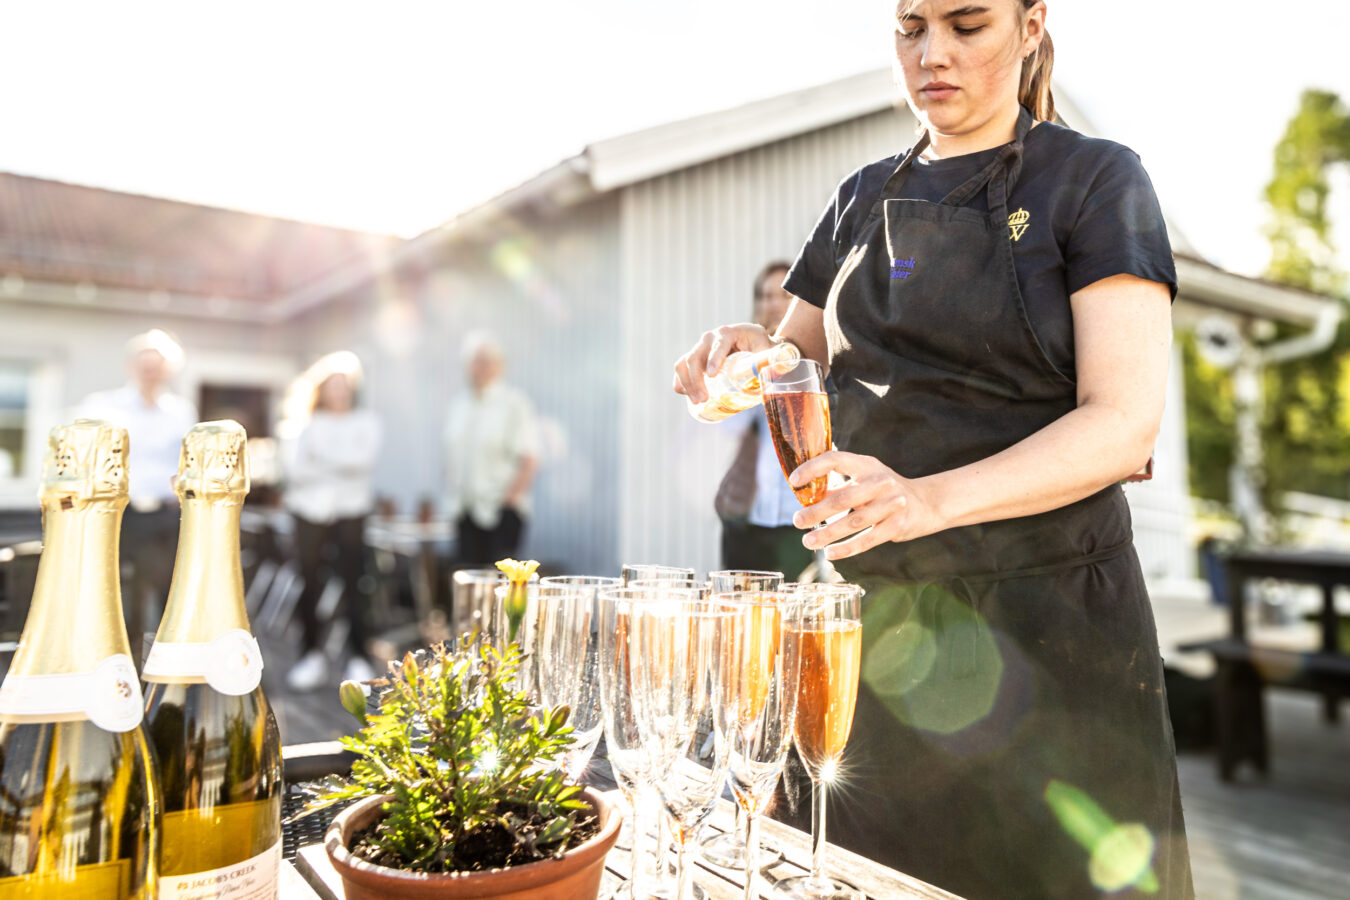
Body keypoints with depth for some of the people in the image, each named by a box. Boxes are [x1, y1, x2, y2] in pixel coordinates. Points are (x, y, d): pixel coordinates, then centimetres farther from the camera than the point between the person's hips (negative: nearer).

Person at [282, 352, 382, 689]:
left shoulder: (366, 422, 12)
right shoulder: (308, 425, 14)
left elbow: (366, 459, -5)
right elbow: (294, 468, 0)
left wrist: (323, 458, -6)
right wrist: (342, 468, -8)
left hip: (351, 510, -1)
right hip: (310, 509, 2)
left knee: (353, 580, -10)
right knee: (309, 582, -1)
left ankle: (358, 658, -6)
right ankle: (312, 656, 10)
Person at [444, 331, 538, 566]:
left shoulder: (514, 402, -5)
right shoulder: (458, 403, 13)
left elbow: (529, 459, -10)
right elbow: (450, 456, 17)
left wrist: (510, 498, -13)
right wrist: (452, 498, 10)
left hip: (501, 511, -5)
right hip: (464, 511, 5)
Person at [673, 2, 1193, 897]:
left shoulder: (1094, 179, -2)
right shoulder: (864, 199, 12)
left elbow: (1125, 421, -14)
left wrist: (931, 500, -30)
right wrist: (751, 354, -6)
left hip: (1043, 618, -3)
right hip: (879, 611, 4)